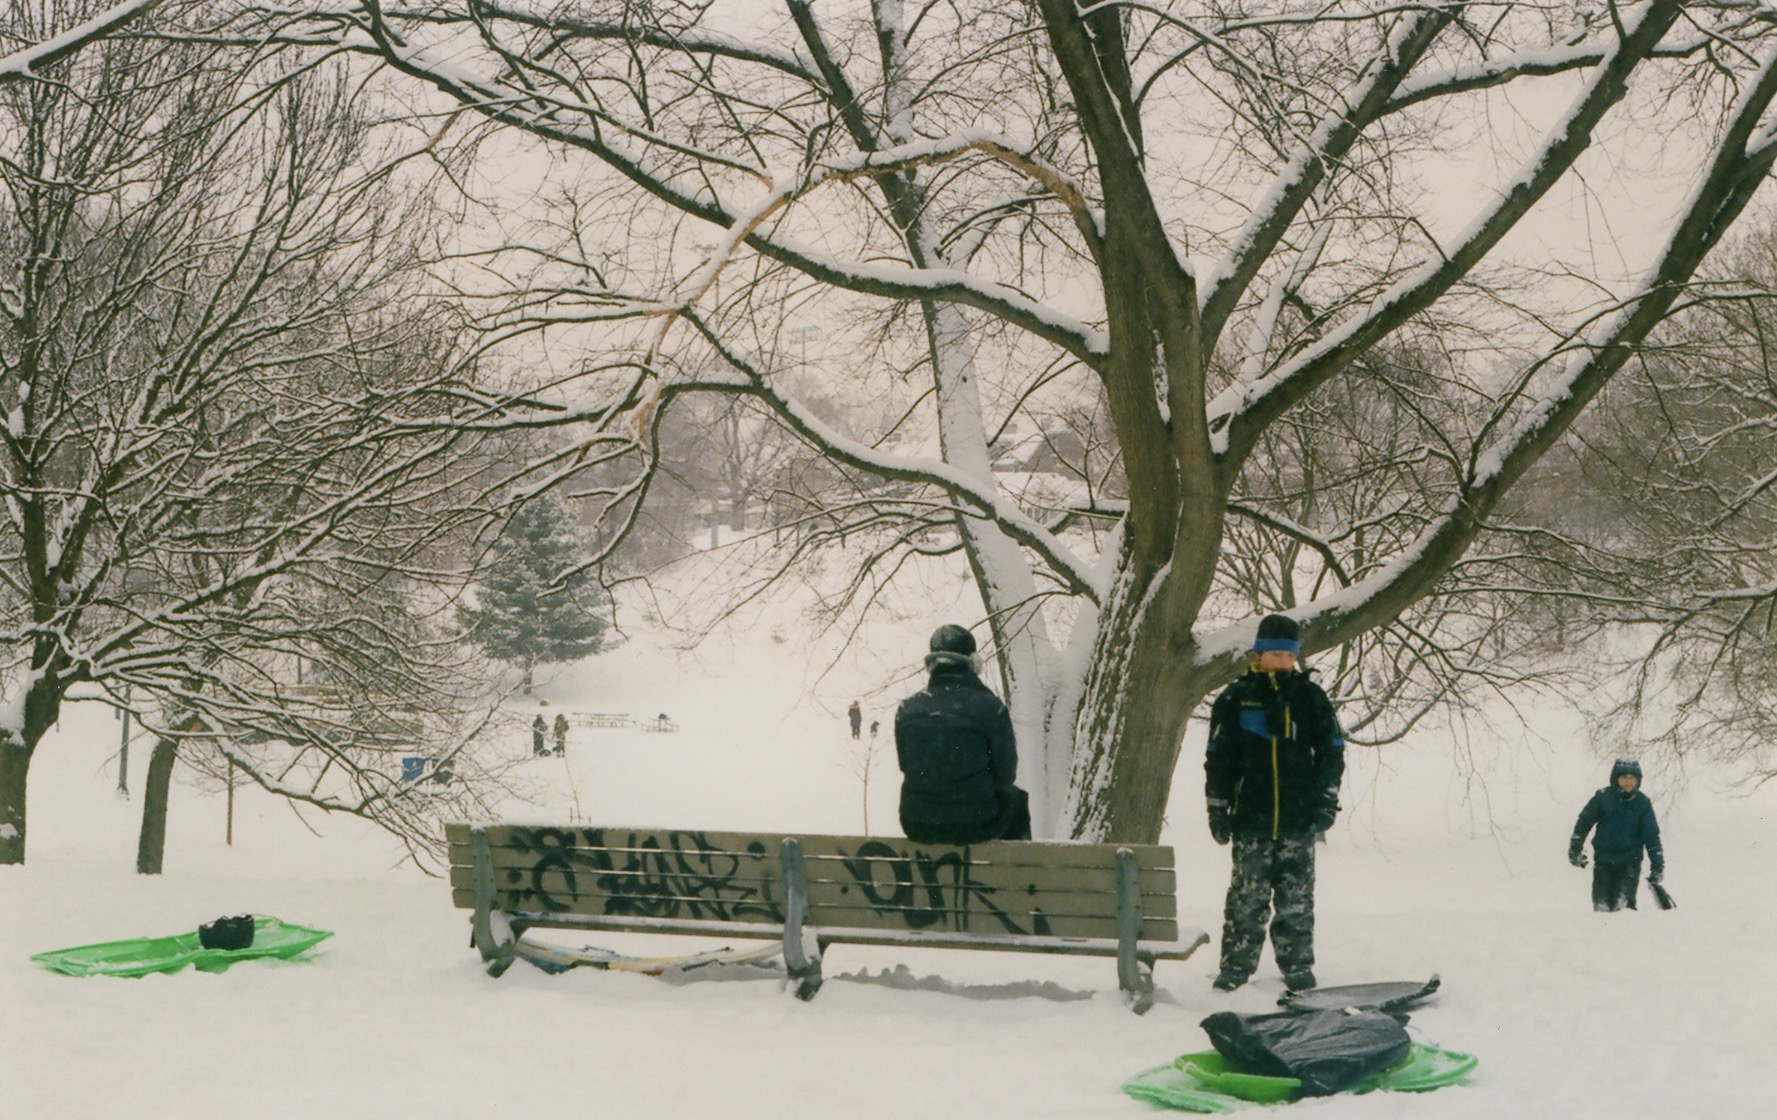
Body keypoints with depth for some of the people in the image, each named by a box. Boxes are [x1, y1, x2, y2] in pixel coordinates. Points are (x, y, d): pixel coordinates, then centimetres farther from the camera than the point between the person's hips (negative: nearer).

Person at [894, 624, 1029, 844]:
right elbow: (1005, 775, -6)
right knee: (1016, 799, 30)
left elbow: (906, 767, 5)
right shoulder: (991, 708, -14)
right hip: (976, 827, -2)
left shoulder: (907, 710, -6)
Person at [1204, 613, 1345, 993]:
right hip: (1251, 819, -1)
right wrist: (1217, 809, 1)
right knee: (1247, 898, 1)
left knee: (1297, 899, 6)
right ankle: (1234, 969, 7)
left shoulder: (1309, 696, 6)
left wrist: (1326, 801, 2)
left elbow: (1332, 751, 10)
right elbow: (1218, 757, 5)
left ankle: (1298, 968, 15)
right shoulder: (1236, 698, 3)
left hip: (1299, 819, 1)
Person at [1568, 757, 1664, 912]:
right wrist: (1575, 849, 7)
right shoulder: (1603, 797, -2)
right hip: (1603, 859, 1)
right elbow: (1584, 822, 8)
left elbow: (1651, 835, 7)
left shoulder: (1642, 803, 0)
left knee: (1623, 903, -13)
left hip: (1630, 861, -1)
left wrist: (1657, 864, 4)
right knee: (1601, 903, 1)